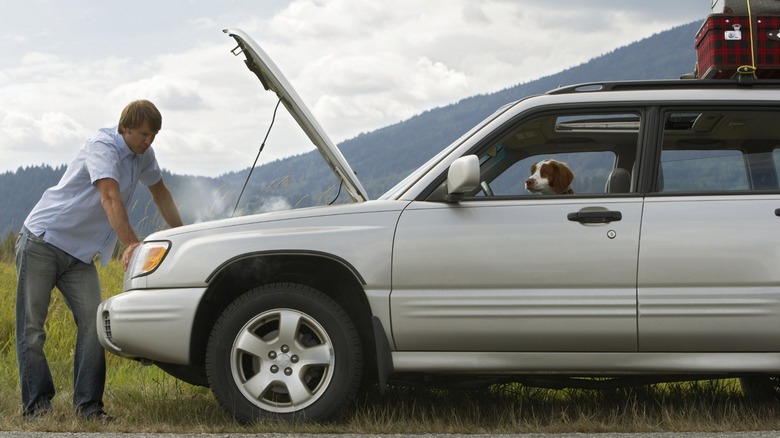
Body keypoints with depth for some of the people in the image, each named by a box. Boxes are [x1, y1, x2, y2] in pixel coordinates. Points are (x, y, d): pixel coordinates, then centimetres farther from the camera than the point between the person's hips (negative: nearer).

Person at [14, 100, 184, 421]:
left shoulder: (143, 154, 6)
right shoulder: (103, 145, -18)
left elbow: (160, 192, 23)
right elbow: (110, 197, -31)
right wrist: (131, 243, -41)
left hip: (80, 254, 7)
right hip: (43, 241, -7)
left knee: (92, 323, -7)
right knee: (31, 326, -5)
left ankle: (87, 404, -5)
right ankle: (36, 402, 0)